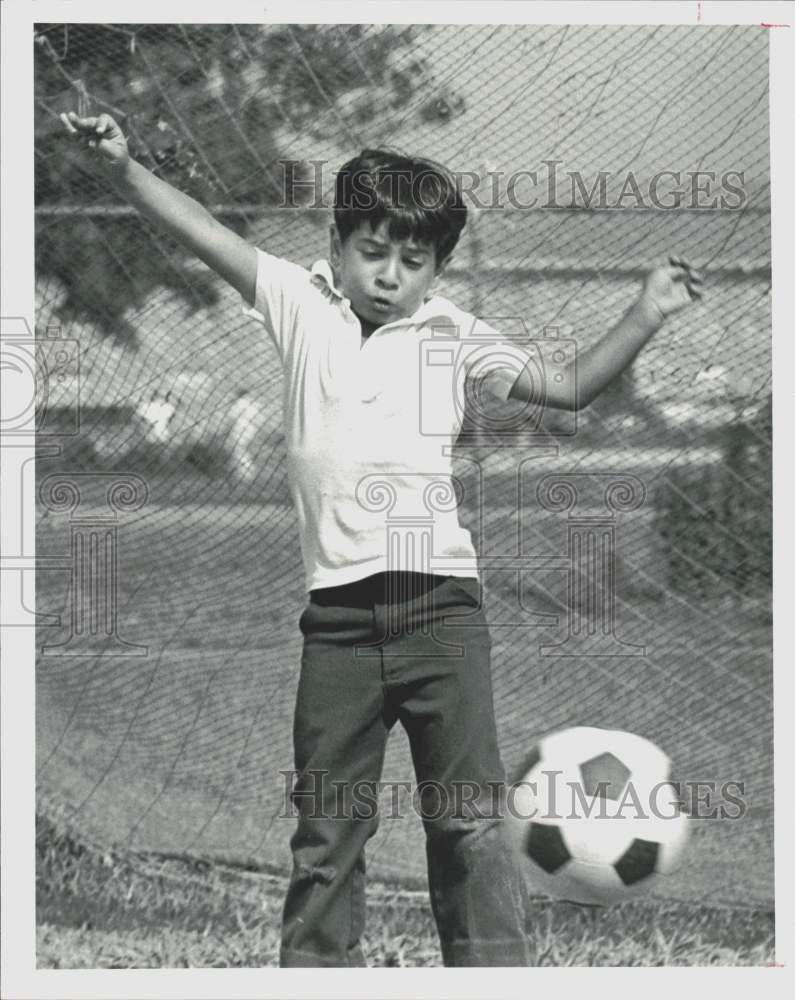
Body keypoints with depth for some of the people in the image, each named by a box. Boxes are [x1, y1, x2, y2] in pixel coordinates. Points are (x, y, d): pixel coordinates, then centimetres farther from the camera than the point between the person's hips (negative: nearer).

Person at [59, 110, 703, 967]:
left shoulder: (451, 332, 10)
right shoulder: (298, 301, 6)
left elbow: (565, 390, 13)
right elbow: (199, 230, -3)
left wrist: (645, 318, 3)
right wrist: (121, 167, -17)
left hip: (442, 599, 0)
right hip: (338, 609, 0)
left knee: (471, 817, 0)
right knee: (326, 825, 6)